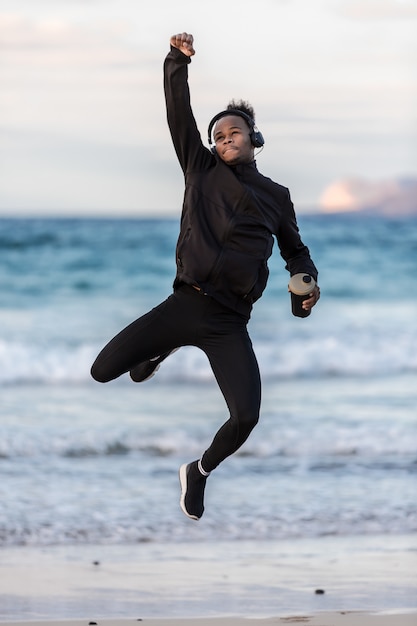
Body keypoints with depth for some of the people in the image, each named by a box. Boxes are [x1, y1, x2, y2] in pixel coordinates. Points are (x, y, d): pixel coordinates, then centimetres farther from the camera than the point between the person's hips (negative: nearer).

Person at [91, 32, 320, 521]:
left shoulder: (276, 196, 13)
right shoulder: (202, 169, 11)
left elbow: (295, 250, 25)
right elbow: (179, 116, 0)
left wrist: (308, 280, 4)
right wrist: (178, 62, -13)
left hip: (229, 323, 0)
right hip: (185, 304, 0)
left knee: (246, 417, -18)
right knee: (102, 372, -9)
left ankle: (200, 471, 15)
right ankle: (160, 354, 27)